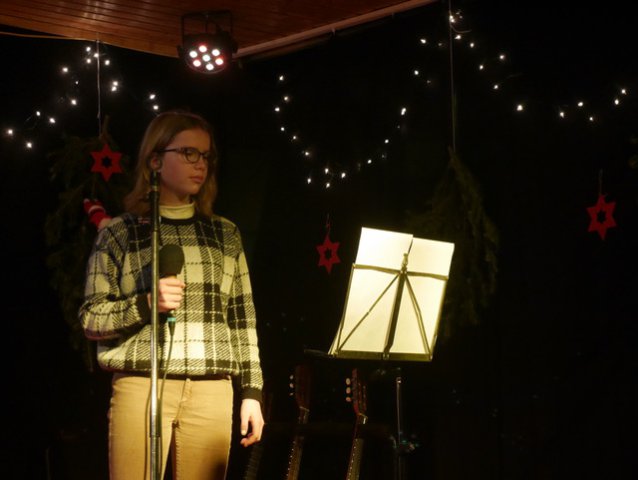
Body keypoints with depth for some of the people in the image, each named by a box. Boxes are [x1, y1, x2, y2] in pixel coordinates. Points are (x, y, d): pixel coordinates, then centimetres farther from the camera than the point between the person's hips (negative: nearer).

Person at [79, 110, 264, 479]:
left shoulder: (226, 234, 14)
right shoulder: (120, 234, 5)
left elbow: (243, 320, 13)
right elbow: (91, 319, 2)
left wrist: (252, 391, 7)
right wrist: (145, 303, -15)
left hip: (211, 392, 3)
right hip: (142, 387, -2)